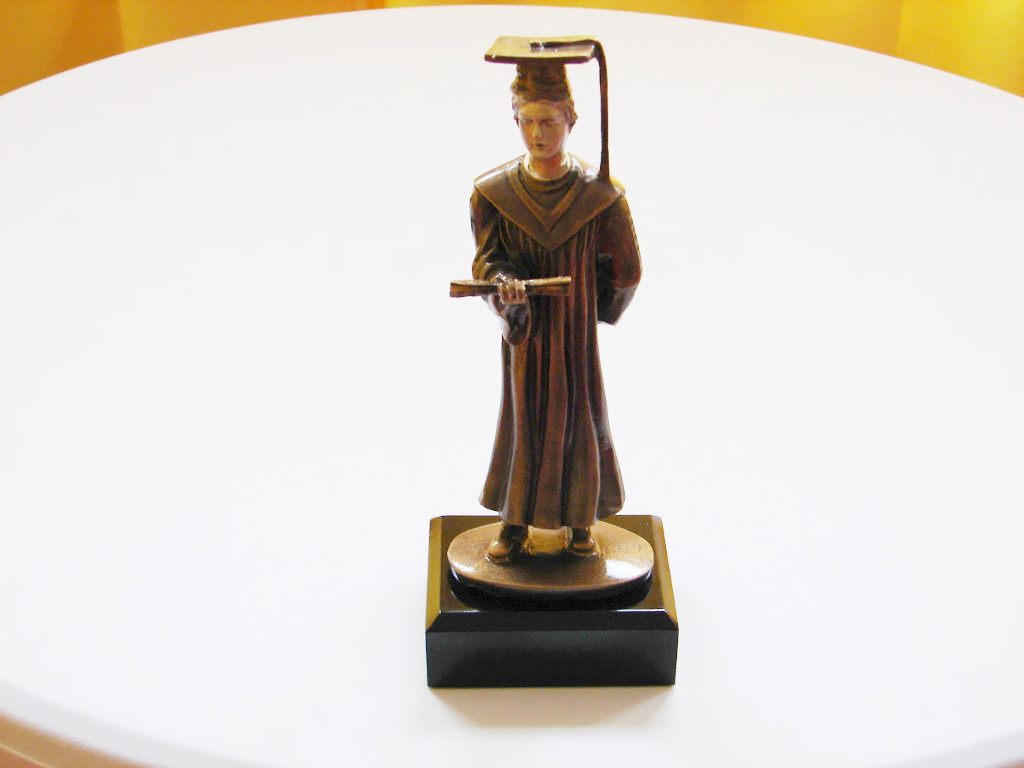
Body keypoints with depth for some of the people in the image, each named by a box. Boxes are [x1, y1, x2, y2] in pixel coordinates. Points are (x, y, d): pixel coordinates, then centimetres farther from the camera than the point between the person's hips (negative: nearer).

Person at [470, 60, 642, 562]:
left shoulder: (600, 197, -10)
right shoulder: (494, 193, -6)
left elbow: (625, 271, 1)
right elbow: (488, 257, -9)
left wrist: (592, 308, 11)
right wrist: (505, 284, -30)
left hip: (578, 328, -1)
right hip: (524, 328, 1)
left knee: (579, 418, 6)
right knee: (521, 418, 8)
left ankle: (580, 522, 24)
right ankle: (515, 524, 23)